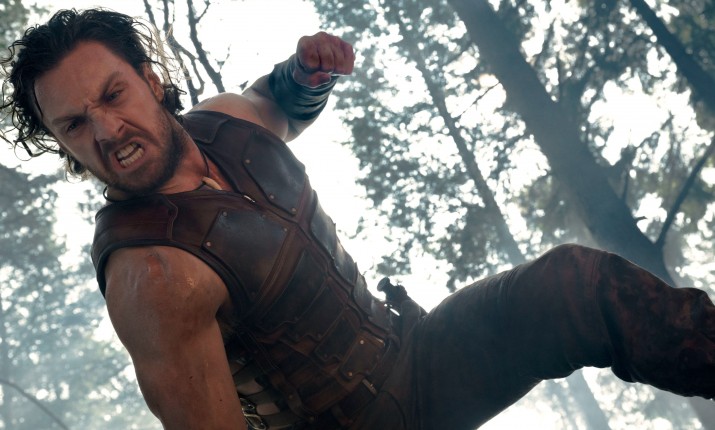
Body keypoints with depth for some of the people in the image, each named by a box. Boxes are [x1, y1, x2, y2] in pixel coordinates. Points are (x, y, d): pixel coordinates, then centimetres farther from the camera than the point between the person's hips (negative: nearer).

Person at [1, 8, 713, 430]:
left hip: (413, 348, 8)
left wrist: (304, 73, -5)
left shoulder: (222, 122, -6)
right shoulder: (151, 277, -30)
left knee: (581, 282, 3)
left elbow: (281, 107, 18)